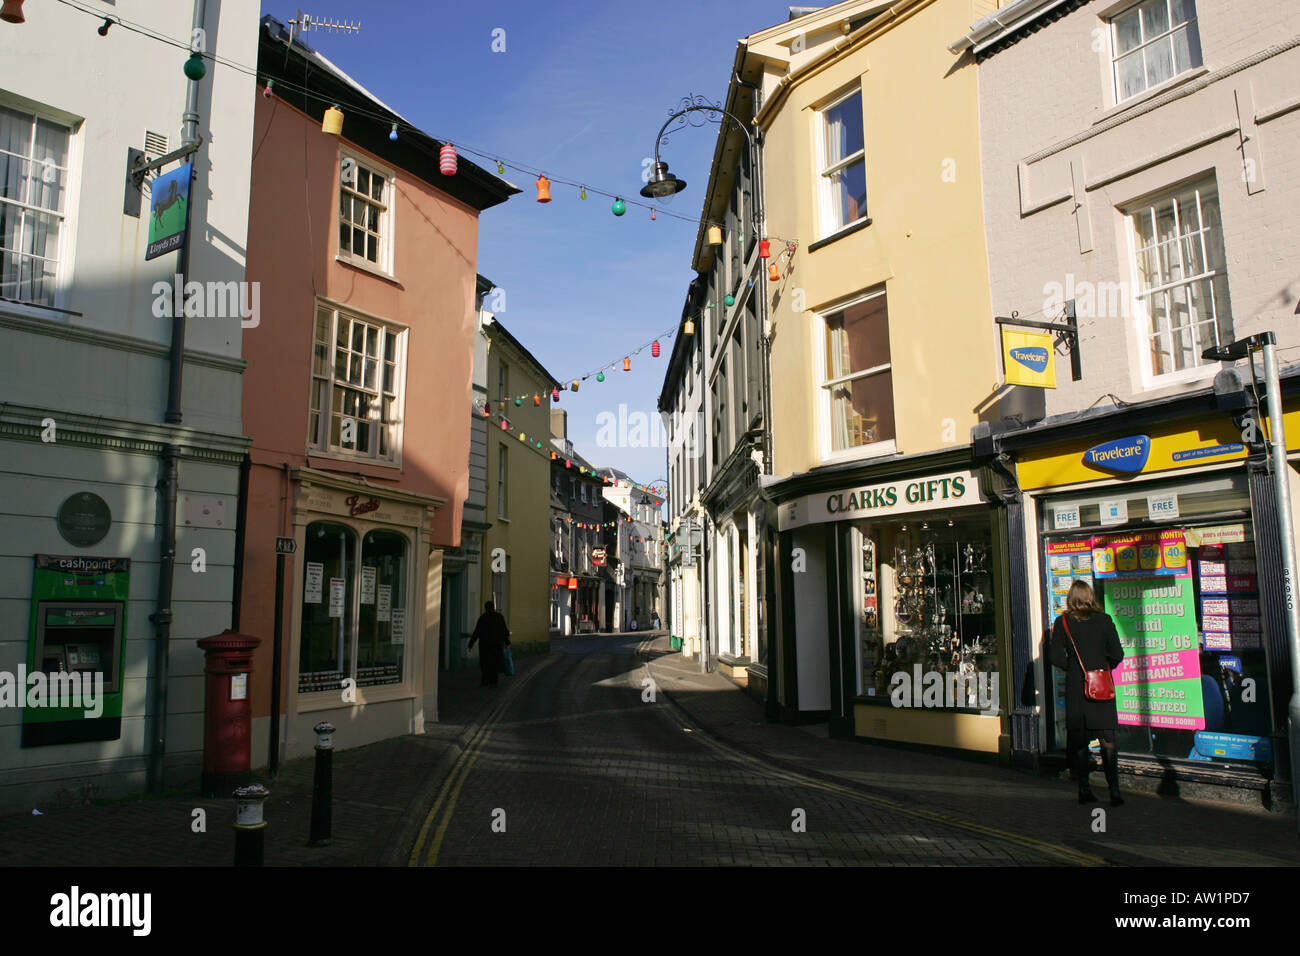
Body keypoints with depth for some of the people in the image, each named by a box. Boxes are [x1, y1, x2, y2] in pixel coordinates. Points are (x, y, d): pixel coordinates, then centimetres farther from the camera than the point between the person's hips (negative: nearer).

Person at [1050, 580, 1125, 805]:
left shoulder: (1062, 623, -3)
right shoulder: (1104, 620, -4)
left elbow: (1057, 658, -6)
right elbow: (1117, 654, -5)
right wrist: (1103, 669, 12)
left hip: (1075, 687, 1)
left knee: (1078, 740, 9)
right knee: (1107, 740, 3)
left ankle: (1084, 789, 12)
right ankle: (1114, 791, 0)